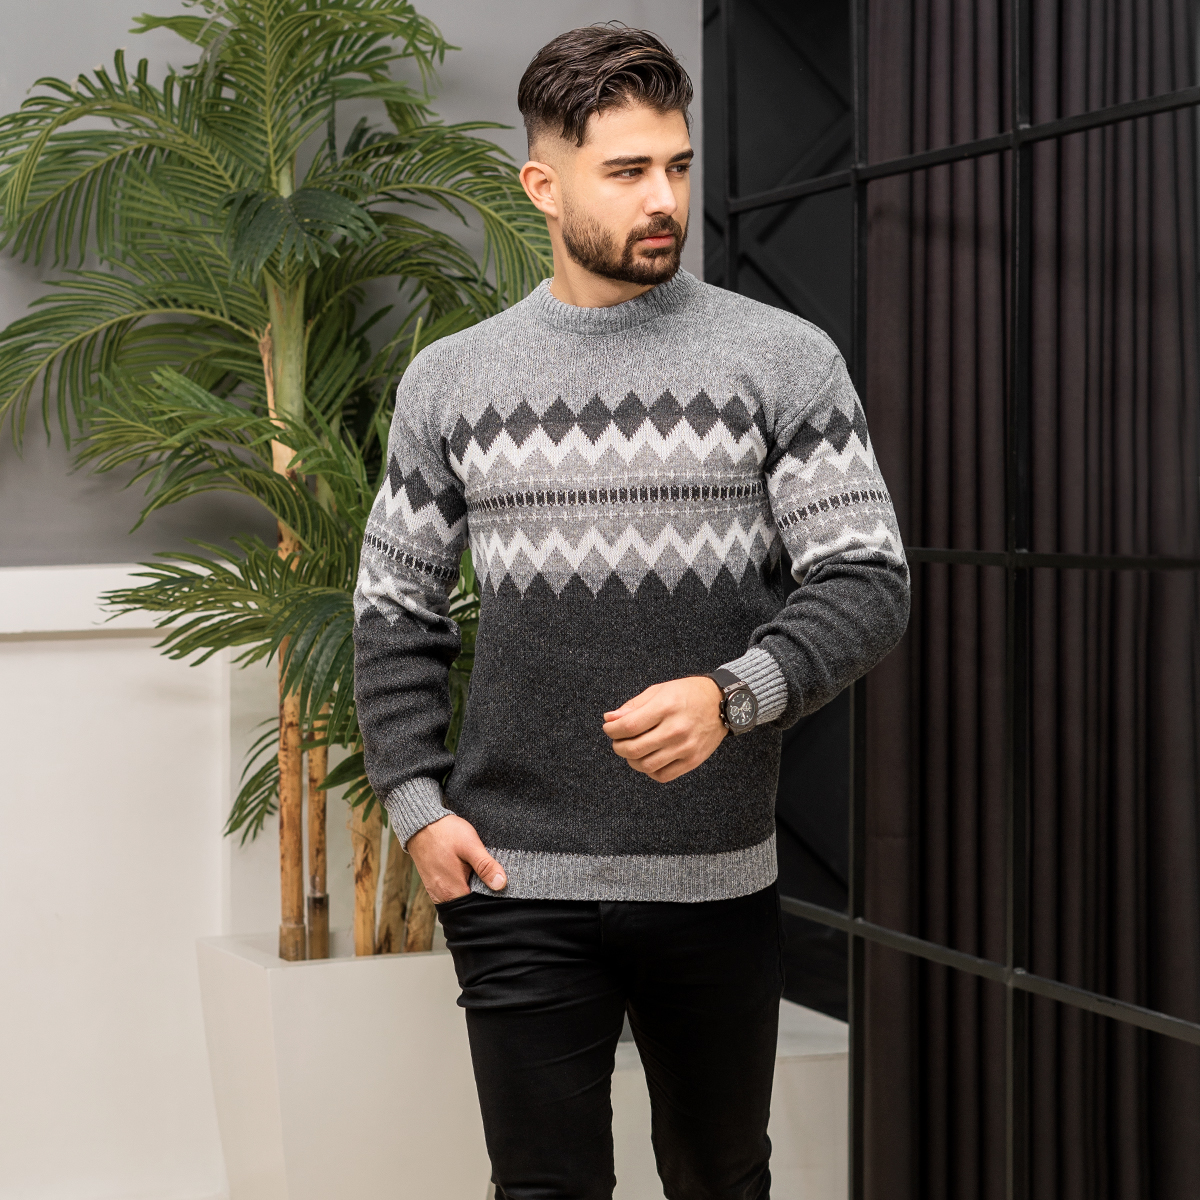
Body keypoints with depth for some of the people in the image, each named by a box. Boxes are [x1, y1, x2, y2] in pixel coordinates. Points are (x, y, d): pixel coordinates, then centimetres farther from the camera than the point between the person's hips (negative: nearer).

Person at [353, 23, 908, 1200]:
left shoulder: (783, 358, 0)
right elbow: (395, 610, 11)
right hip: (516, 884, 0)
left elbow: (866, 580, -4)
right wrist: (415, 806, -1)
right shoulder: (448, 380, 6)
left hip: (717, 878, 0)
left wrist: (734, 695, -22)